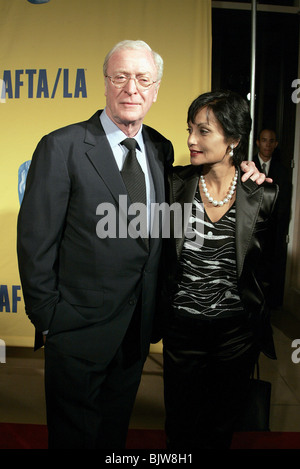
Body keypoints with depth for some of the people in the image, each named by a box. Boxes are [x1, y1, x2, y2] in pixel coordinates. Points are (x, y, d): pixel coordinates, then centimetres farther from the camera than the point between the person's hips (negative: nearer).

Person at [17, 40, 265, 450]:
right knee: (74, 434, 19)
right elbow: (35, 242, -13)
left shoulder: (161, 149, 4)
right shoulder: (61, 147, -14)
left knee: (115, 430, 27)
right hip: (80, 329, -4)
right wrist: (47, 319, -10)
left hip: (138, 329, 5)